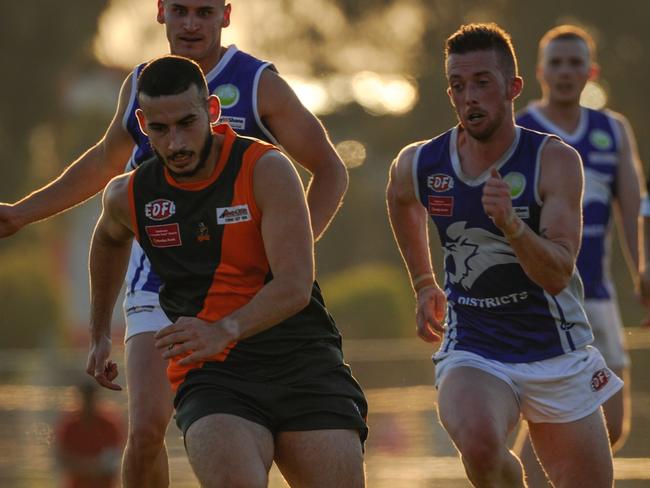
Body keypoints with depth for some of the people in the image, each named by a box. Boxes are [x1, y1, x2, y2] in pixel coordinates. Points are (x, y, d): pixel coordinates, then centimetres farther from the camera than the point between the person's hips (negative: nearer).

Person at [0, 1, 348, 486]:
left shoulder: (259, 85, -4)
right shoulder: (140, 87, 8)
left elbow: (329, 170, 2)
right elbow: (104, 163, 27)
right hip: (158, 288, 2)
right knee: (146, 429, -11)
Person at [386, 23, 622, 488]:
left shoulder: (555, 161, -14)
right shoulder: (418, 166, -6)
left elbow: (557, 274, -23)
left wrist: (511, 222, -39)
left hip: (557, 356, 0)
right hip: (472, 354, 0)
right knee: (480, 444, -32)